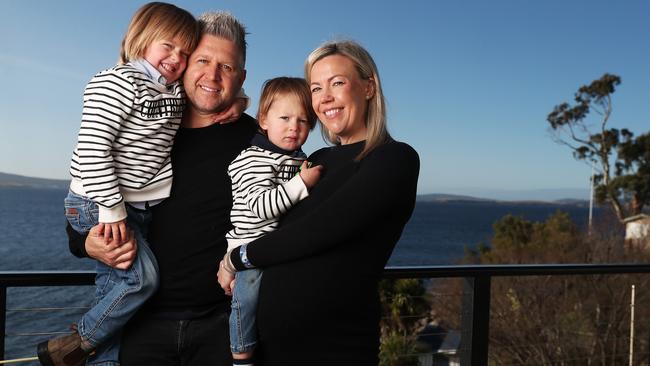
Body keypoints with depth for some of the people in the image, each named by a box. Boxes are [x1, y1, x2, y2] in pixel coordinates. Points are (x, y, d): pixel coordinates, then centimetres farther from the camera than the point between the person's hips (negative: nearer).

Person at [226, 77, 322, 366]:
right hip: (250, 246, -7)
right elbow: (260, 206, -25)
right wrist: (302, 183, -27)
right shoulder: (251, 160, -12)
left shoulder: (302, 160, 11)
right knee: (248, 291, -14)